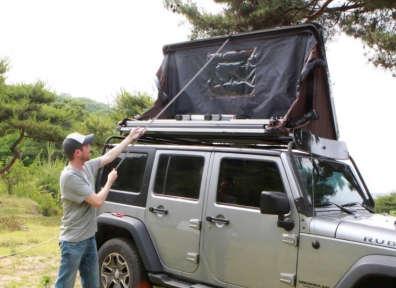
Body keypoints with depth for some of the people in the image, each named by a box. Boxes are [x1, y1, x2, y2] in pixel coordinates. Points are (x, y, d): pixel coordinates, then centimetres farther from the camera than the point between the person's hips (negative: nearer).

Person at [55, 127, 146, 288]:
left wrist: (129, 138, 21)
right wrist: (110, 181, -6)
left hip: (89, 238, 9)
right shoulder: (69, 176, -23)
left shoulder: (88, 167, 2)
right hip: (73, 242, -9)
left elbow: (108, 157, 19)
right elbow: (97, 201, -22)